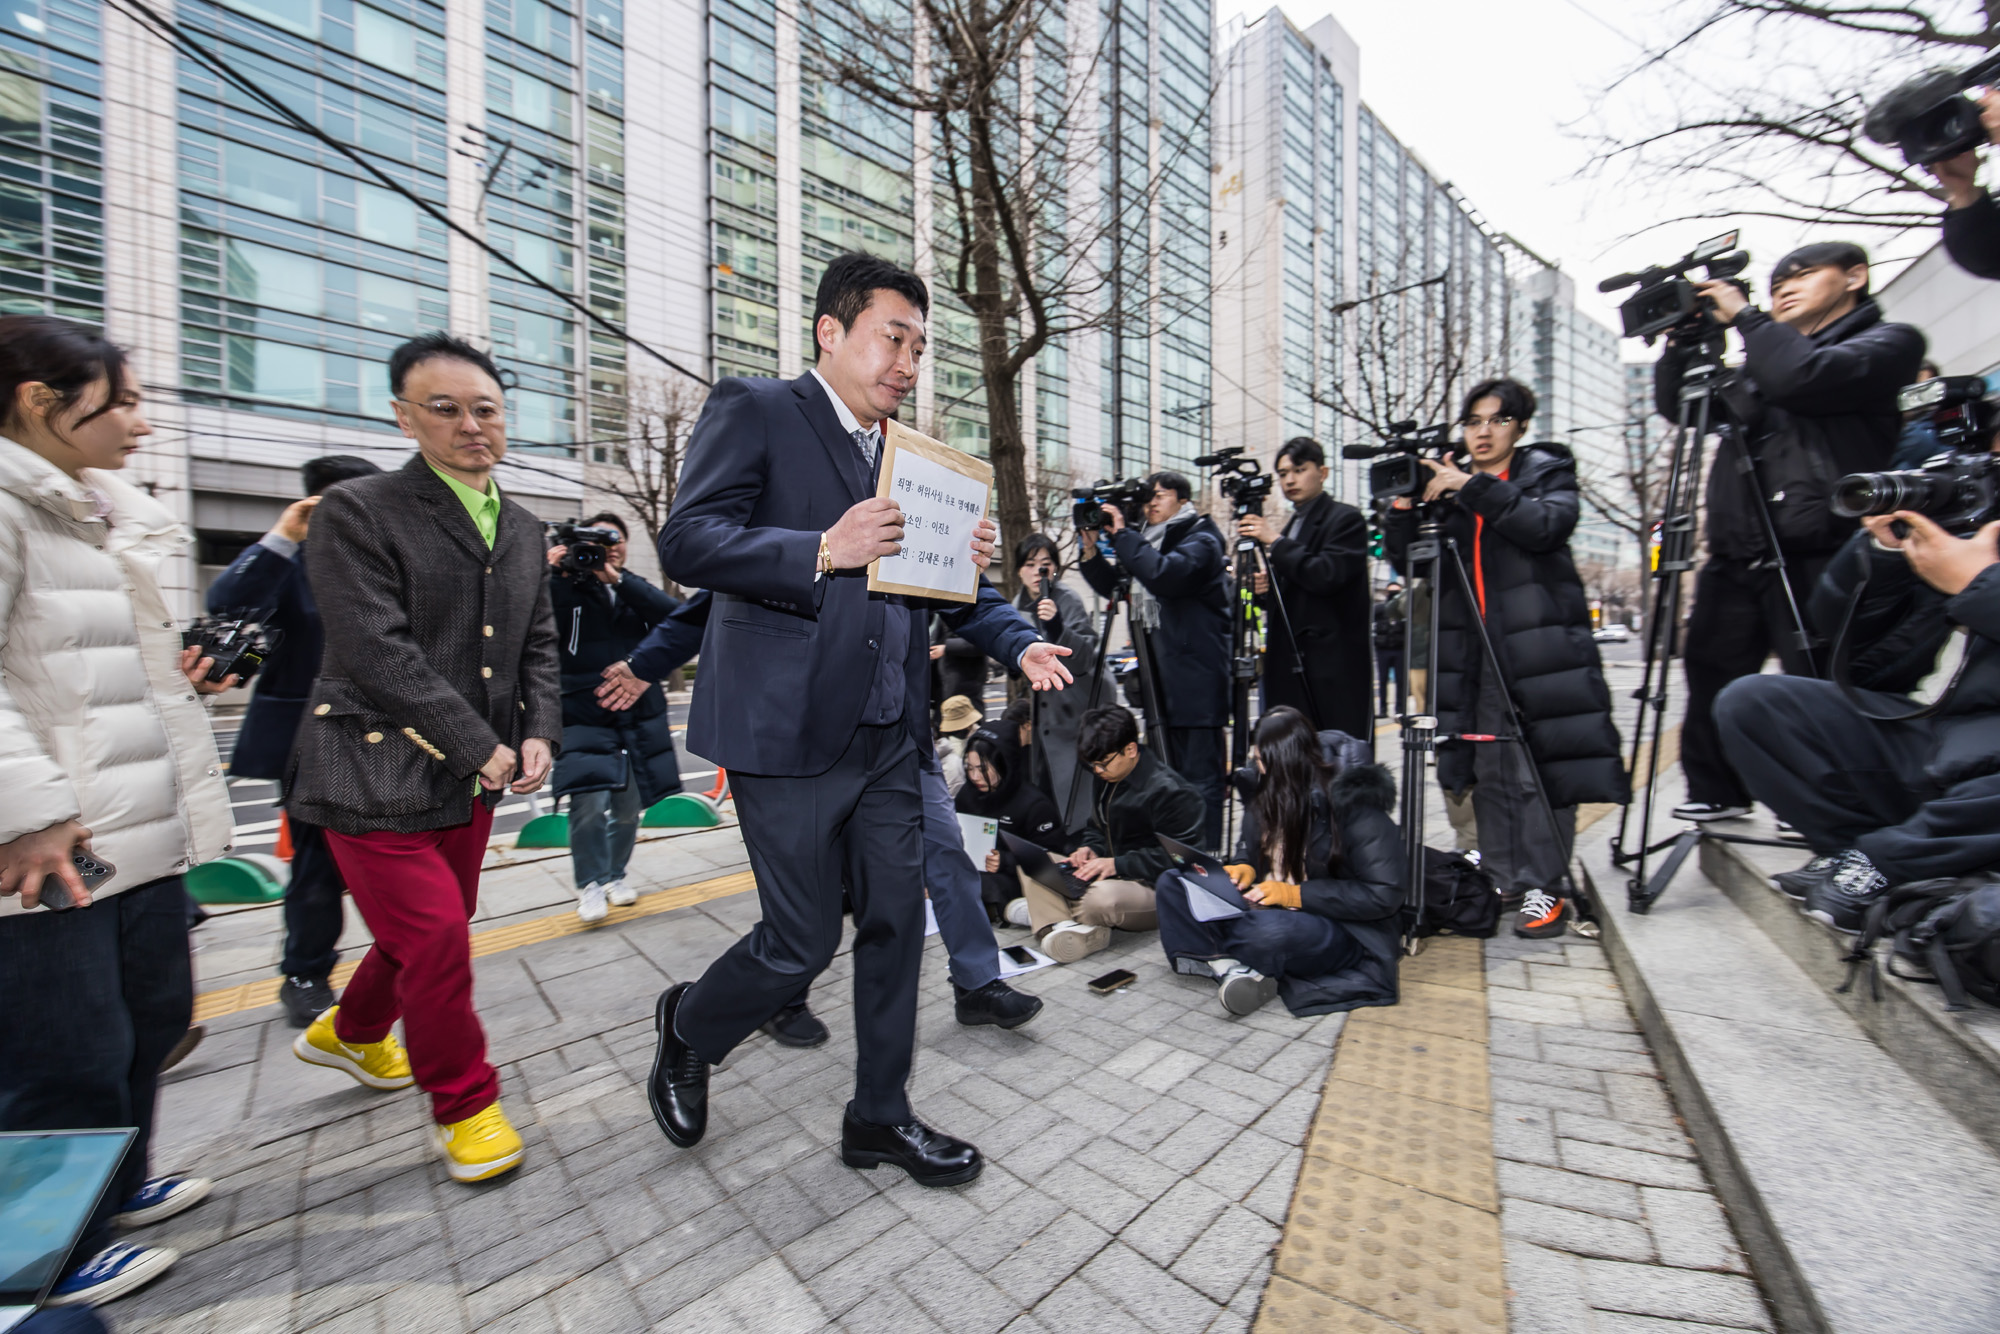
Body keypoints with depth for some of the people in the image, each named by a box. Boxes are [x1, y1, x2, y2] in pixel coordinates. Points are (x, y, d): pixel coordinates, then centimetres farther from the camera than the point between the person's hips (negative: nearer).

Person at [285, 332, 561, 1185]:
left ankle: (349, 1032, 49)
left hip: (473, 774, 7)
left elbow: (538, 645, 10)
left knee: (438, 924, 19)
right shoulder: (357, 513, -9)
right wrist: (484, 748, -19)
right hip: (377, 772, -6)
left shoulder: (524, 531, 10)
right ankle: (464, 1106, 18)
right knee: (435, 937, -5)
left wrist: (539, 734, -5)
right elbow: (377, 652, -18)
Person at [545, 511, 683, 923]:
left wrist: (617, 579, -14)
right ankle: (590, 884, 7)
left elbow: (673, 616, -8)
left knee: (629, 807, 8)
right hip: (583, 715, -3)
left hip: (639, 714, 3)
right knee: (589, 805, -15)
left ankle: (614, 876, 29)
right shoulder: (566, 587, 3)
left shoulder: (636, 591, 13)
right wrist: (552, 574, -19)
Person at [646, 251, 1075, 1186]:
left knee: (895, 920, 11)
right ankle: (688, 1027, 38)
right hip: (790, 729, -6)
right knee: (802, 944, 4)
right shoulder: (754, 412, -1)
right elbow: (687, 541, -13)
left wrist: (1018, 640, 1)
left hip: (888, 732, 7)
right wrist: (824, 550, -24)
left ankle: (880, 1115, 32)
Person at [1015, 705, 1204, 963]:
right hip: (1109, 875, 8)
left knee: (1103, 897, -41)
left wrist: (1118, 864, -23)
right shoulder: (1105, 779, 9)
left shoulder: (1168, 790, -16)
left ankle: (1046, 911, -11)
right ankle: (1063, 930, -27)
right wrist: (1090, 849, -2)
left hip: (1153, 889, -8)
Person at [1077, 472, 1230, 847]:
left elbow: (1163, 573, -25)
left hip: (1197, 679, -8)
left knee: (1200, 777, -5)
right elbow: (1114, 586, 17)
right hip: (1166, 679, 9)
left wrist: (1122, 535, -17)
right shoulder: (1152, 541, 19)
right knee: (1174, 774, 15)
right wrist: (1089, 547, 5)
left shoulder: (1201, 541, -6)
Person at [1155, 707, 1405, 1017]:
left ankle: (1203, 951, -11)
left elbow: (1384, 894, -17)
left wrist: (1296, 894, -21)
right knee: (1171, 882, -7)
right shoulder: (1268, 795, 4)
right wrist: (1244, 867, -4)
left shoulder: (1352, 803, -16)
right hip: (1271, 909, 8)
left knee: (1269, 930, -41)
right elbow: (1250, 847, 21)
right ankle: (1228, 966, -27)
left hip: (1348, 931, -7)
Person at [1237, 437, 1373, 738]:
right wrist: (1264, 589, 3)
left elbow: (1328, 577, -18)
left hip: (1335, 670, -7)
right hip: (1289, 670, 7)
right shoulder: (1290, 526, 20)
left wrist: (1276, 542, -14)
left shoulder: (1346, 519, -1)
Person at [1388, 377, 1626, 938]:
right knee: (1489, 773, 7)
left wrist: (1473, 487, -16)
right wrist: (1403, 508, -5)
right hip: (1473, 654, 4)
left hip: (1539, 648, -3)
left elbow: (1547, 525, -14)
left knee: (1538, 772, -5)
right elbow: (1410, 565, 9)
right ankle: (1500, 880, 17)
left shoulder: (1548, 471, 8)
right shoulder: (1447, 488, 16)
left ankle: (1544, 888, 5)